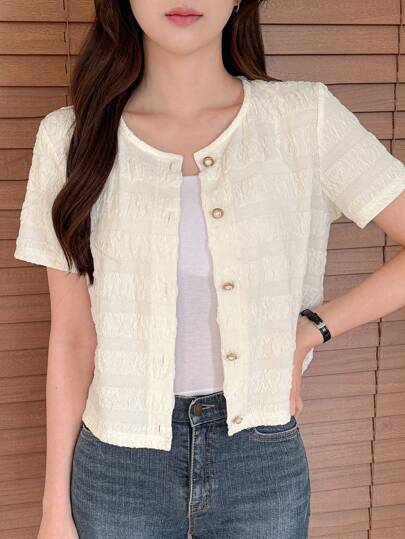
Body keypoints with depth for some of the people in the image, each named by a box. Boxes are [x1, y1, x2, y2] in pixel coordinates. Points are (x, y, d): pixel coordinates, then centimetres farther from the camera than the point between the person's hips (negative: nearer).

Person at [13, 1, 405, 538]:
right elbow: (72, 337, -2)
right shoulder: (71, 136, -6)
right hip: (121, 471, 0)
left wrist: (311, 329, -10)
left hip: (265, 460, 0)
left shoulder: (306, 117, -9)